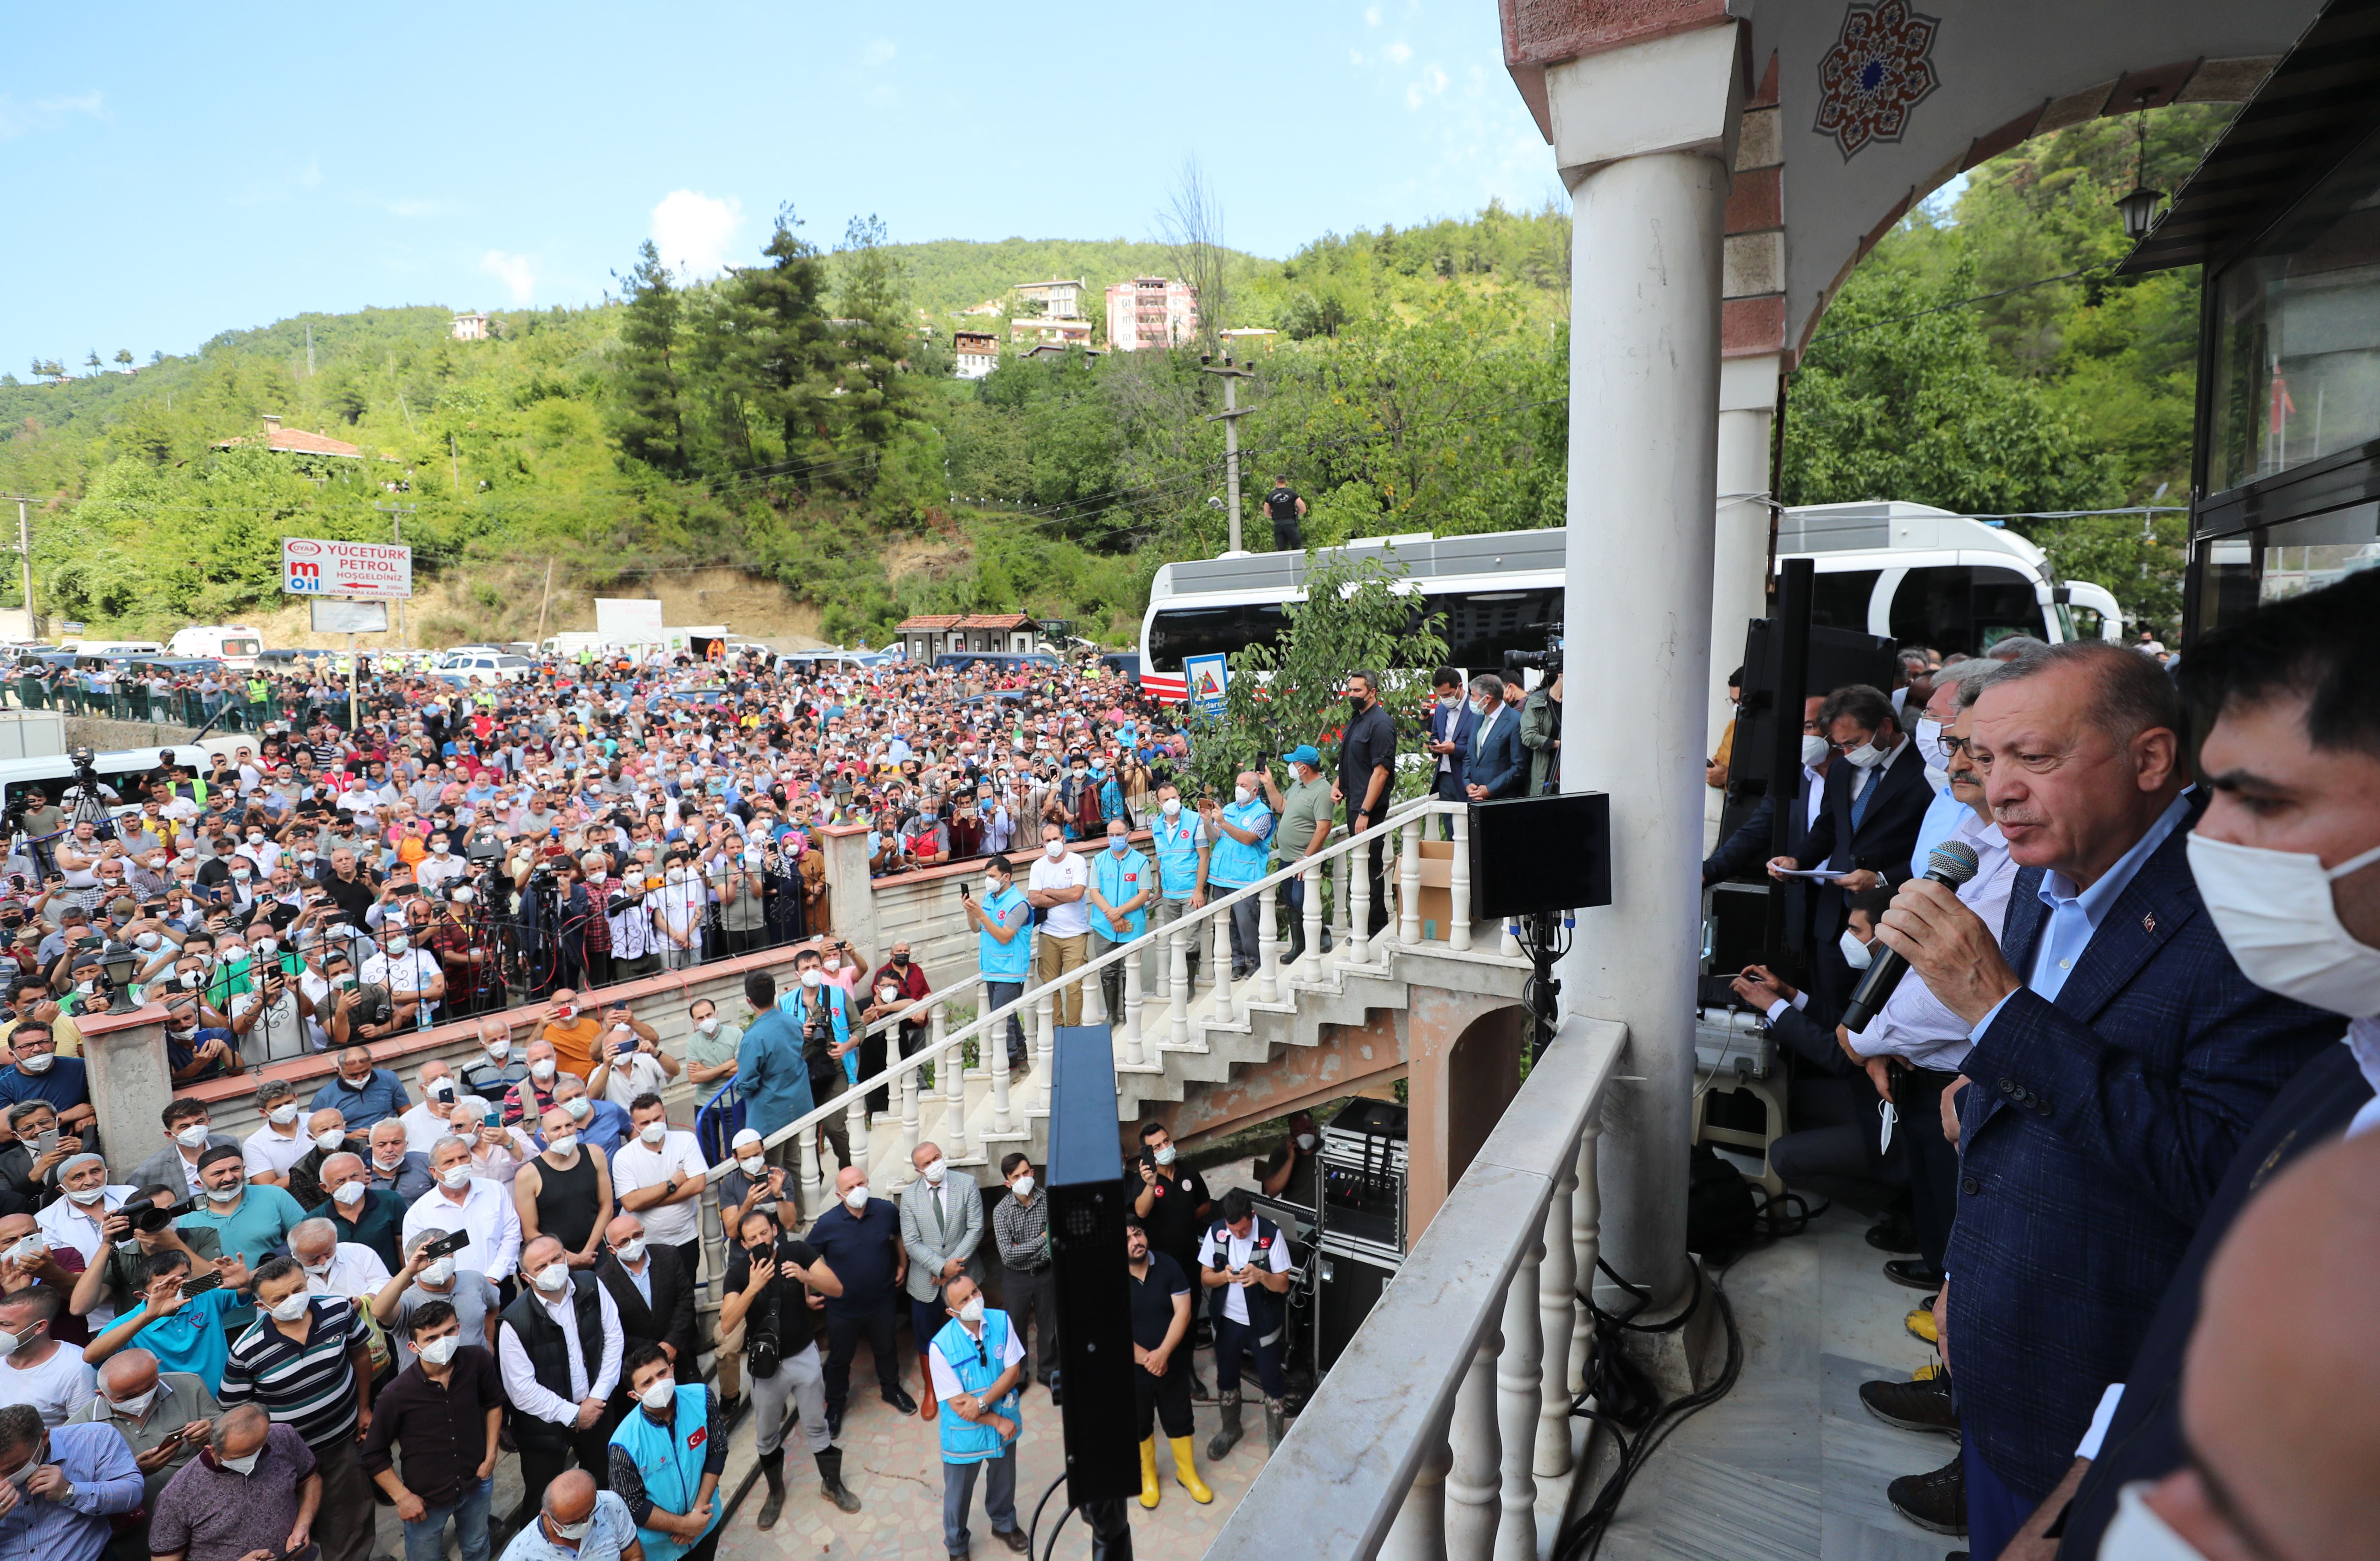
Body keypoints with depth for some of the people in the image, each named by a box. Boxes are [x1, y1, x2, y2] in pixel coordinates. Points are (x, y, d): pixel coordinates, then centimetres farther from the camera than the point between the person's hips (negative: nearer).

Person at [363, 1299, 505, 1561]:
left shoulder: (477, 1360, -20)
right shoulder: (397, 1394, -26)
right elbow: (375, 1456, -10)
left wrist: (491, 1456, -3)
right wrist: (403, 1497, -10)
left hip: (477, 1484, 3)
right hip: (426, 1500, -3)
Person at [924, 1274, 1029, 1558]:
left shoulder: (1001, 1322, -19)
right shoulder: (941, 1347, -29)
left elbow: (1014, 1371, -14)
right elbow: (957, 1404, -22)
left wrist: (981, 1403, -25)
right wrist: (997, 1422, -17)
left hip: (1006, 1421, 3)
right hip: (965, 1433, -3)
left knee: (1004, 1480, 28)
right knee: (959, 1492, 21)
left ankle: (1004, 1524, 57)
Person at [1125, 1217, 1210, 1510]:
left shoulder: (1168, 1266, -15)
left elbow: (1183, 1312, -15)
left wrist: (1163, 1353, -23)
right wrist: (1145, 1358, -21)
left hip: (1172, 1364, 1)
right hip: (1132, 1369, -1)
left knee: (1179, 1420, 18)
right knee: (1140, 1424, 20)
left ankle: (1187, 1472, 42)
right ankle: (1147, 1476, 44)